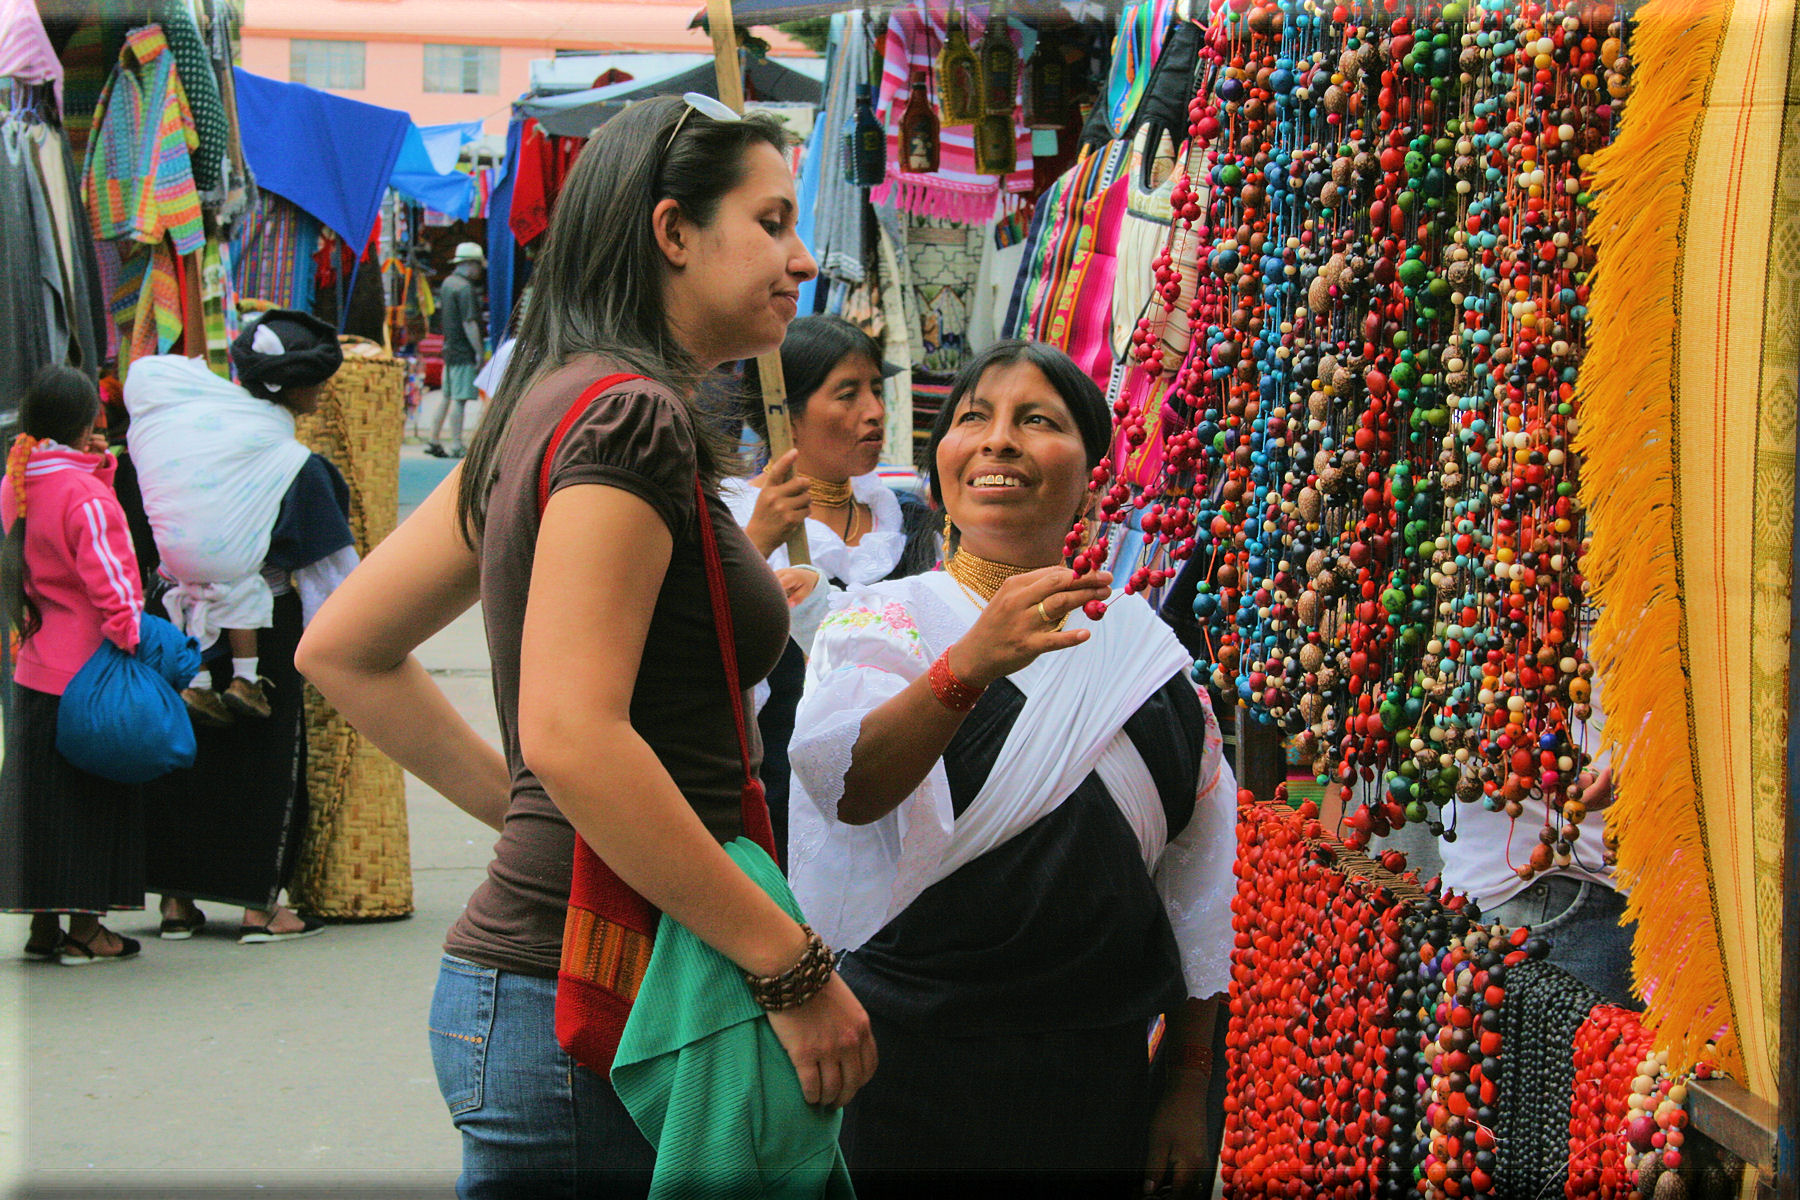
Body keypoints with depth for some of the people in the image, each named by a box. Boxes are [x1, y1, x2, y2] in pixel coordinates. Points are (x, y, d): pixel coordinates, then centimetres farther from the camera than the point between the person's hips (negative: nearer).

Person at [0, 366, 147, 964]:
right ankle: (85, 930, 8)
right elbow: (109, 579, -20)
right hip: (89, 668, -7)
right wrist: (133, 645, -13)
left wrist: (95, 465, 8)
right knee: (95, 795, 2)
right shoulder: (85, 493, -17)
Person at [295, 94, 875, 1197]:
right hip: (594, 1010, -9)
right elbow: (572, 734, -24)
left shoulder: (546, 411, 14)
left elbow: (341, 650, 19)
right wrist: (795, 968, -20)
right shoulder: (630, 414, -14)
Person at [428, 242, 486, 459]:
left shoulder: (447, 283, 13)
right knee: (459, 398, -7)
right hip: (464, 351, -9)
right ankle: (457, 446, -6)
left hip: (449, 349, 9)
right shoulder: (464, 288, -16)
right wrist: (479, 351, -17)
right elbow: (469, 323, -21)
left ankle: (434, 441, 17)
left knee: (447, 396, 14)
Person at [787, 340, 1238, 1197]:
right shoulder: (881, 622, -4)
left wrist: (1189, 1084, 10)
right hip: (913, 1060, -3)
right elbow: (847, 787, -25)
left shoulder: (1148, 651, 6)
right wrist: (972, 664, -42)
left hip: (1100, 1070, 3)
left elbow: (1197, 880, 11)